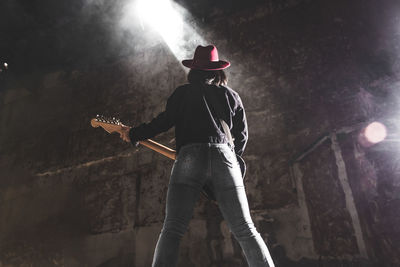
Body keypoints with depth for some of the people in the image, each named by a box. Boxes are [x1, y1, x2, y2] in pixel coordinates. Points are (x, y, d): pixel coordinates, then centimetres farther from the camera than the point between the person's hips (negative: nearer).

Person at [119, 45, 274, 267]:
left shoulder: (183, 92, 17)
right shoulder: (231, 96, 23)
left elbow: (164, 121, 10)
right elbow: (242, 135, 21)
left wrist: (133, 134, 22)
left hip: (191, 155, -2)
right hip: (224, 156, 2)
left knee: (172, 230, -4)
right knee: (245, 230, 5)